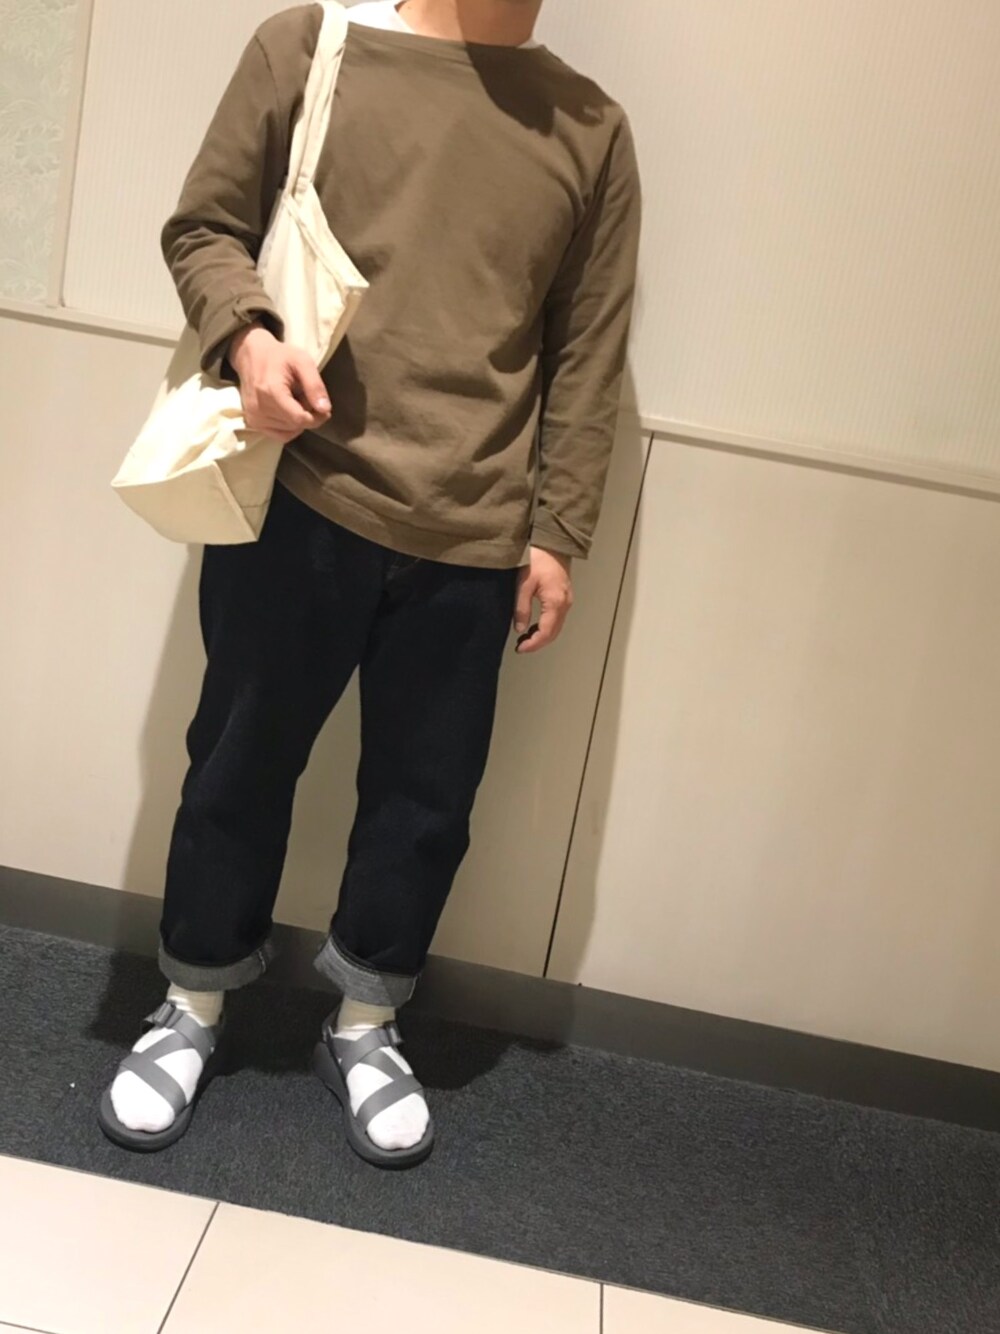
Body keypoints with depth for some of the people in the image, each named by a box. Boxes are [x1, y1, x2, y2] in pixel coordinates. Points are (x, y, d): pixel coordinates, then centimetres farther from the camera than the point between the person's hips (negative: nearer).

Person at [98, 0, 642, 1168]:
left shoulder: (591, 131, 8)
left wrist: (558, 532, 4)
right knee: (242, 764, 11)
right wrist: (246, 335, -15)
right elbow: (203, 227, 6)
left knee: (424, 798, 11)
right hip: (299, 498, -1)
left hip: (470, 539, 2)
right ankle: (192, 1009, 35)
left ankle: (363, 1028, 35)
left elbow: (589, 354, 8)